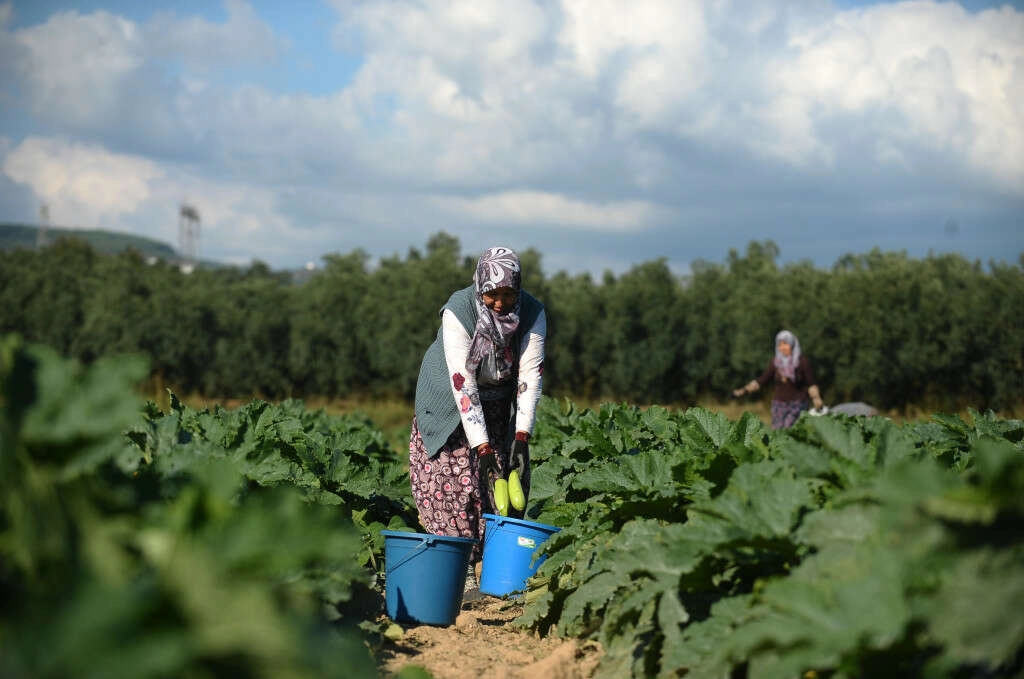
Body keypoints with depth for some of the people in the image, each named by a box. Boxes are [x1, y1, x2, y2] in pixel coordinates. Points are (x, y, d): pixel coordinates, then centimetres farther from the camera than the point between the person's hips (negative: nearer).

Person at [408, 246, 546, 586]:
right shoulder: (459, 311, -31)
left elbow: (530, 375, -20)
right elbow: (463, 383, -32)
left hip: (499, 403, 3)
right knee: (453, 478, -13)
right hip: (450, 401, -3)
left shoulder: (532, 312, -21)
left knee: (509, 479, -5)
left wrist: (522, 437, -28)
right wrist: (482, 449, -35)